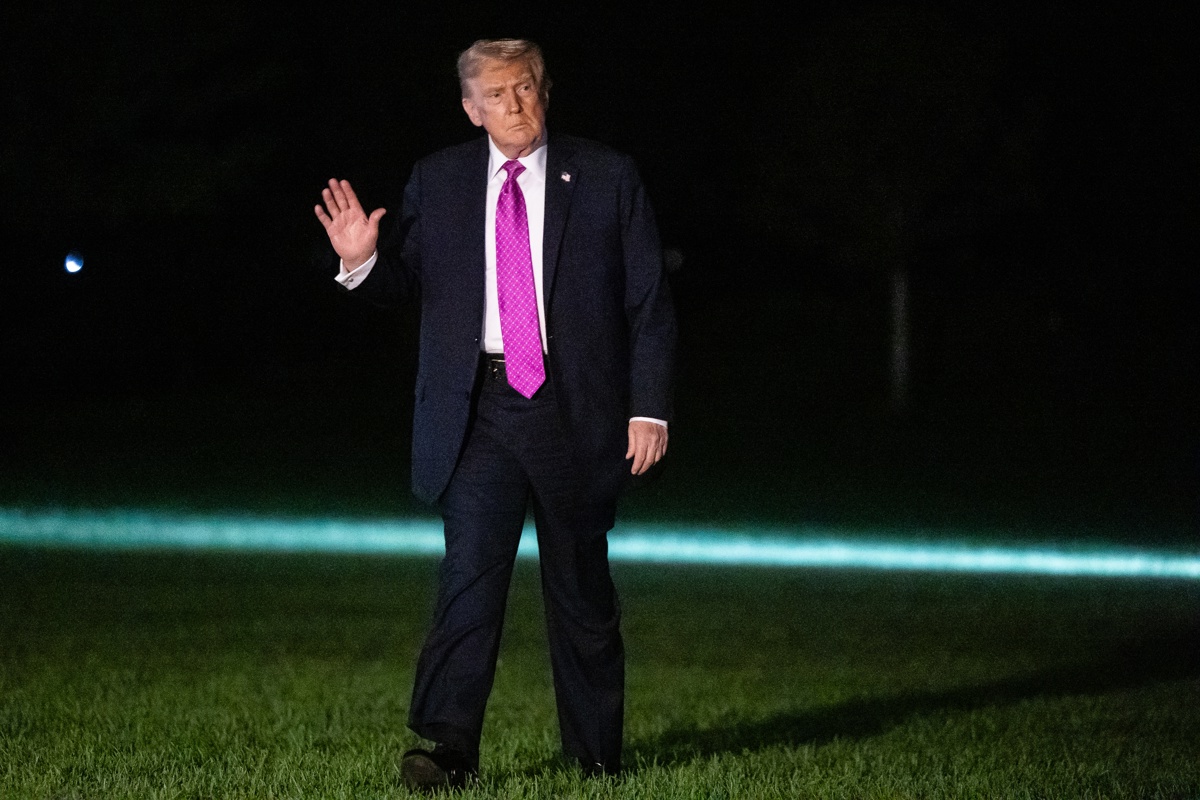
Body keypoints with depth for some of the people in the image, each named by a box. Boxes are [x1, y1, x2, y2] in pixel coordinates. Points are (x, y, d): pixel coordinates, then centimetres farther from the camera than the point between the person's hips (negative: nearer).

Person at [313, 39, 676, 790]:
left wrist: (650, 409, -4)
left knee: (582, 587, 9)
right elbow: (407, 280, 10)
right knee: (472, 567, -15)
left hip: (575, 411, 0)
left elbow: (651, 305, 3)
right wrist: (363, 260, -12)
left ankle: (597, 754, 20)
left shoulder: (608, 178, 3)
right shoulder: (437, 182, 7)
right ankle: (450, 747, -19)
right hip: (478, 412, 0)